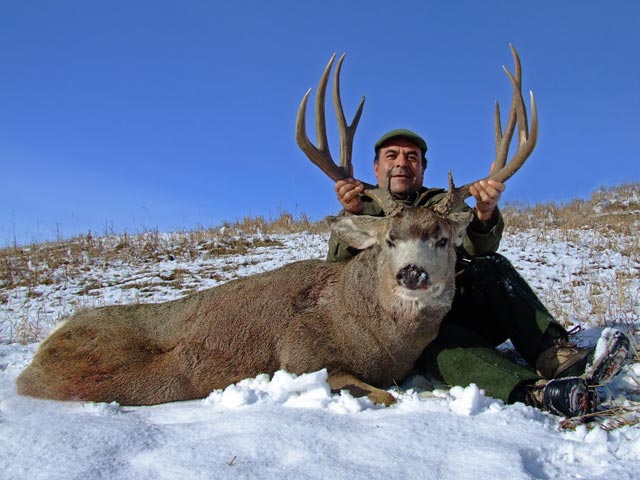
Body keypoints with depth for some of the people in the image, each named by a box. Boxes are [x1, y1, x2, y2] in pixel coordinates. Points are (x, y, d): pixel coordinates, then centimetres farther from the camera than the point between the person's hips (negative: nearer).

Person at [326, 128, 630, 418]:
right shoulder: (362, 210, 14)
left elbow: (479, 249, -5)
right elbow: (338, 268, -8)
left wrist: (485, 213, -29)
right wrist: (352, 215, -28)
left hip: (459, 309, 2)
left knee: (491, 267, -24)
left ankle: (558, 357, -38)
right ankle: (531, 392, -55)